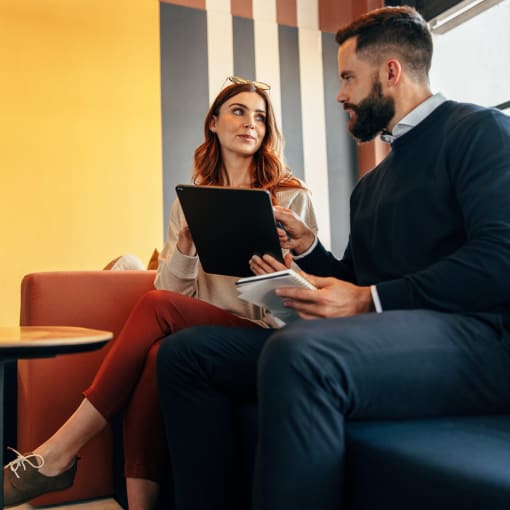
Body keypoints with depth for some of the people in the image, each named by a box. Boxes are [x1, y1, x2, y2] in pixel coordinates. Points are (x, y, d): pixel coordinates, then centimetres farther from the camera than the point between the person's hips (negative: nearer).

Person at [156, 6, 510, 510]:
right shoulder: (369, 185, 26)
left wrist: (369, 299, -16)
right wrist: (304, 246, 9)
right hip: (375, 334, 8)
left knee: (298, 353, -39)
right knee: (184, 352, -1)